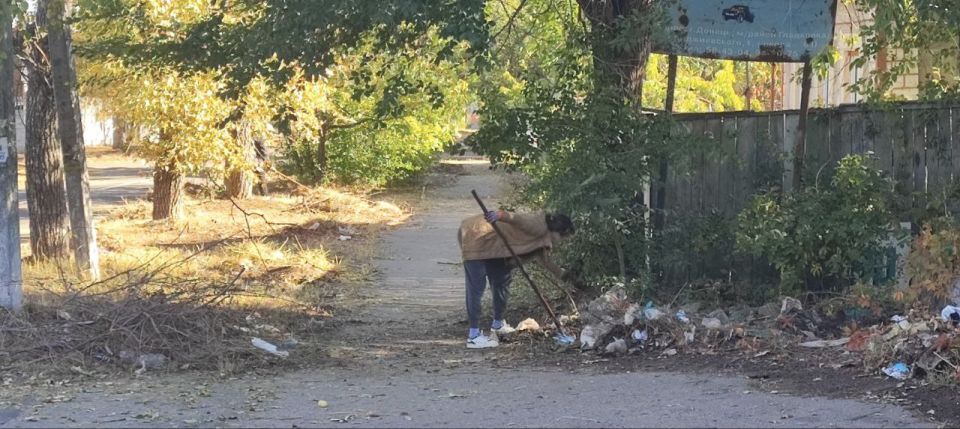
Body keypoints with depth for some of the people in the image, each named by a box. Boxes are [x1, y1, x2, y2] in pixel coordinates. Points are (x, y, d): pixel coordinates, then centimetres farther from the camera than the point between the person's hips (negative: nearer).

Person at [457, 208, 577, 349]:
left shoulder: (542, 236, 16)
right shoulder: (539, 225, -16)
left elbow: (543, 259, 35)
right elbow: (519, 219, -37)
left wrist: (563, 274, 45)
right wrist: (501, 215, -57)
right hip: (475, 236, -11)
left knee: (502, 281, 18)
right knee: (476, 287, -12)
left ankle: (498, 324, 35)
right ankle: (473, 336, -14)